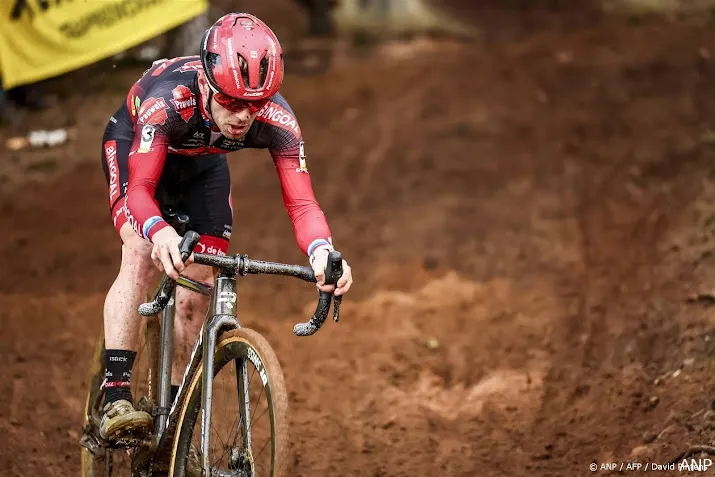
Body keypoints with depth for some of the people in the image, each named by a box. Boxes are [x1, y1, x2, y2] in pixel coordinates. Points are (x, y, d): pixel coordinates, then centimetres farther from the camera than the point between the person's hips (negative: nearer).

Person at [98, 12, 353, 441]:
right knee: (142, 260, -28)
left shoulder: (277, 120, -34)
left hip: (202, 166, 3)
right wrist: (159, 231, -71)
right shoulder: (168, 99, -43)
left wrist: (322, 251, -57)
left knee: (195, 296, -4)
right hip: (134, 145, -3)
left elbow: (301, 201, -36)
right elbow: (140, 188, -49)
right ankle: (115, 400, -30)